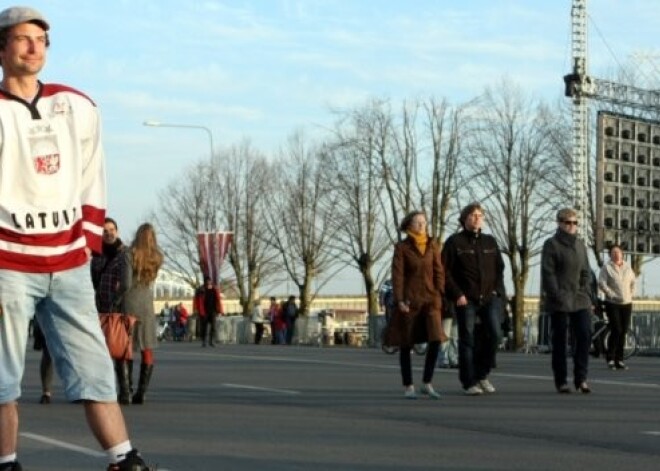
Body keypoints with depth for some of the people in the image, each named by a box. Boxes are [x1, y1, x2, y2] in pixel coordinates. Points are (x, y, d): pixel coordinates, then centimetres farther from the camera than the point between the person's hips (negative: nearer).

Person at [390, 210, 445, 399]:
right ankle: (408, 387, 11)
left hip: (430, 299, 3)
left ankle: (427, 384, 0)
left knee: (436, 340, -11)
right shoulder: (402, 247, -2)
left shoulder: (432, 246, 8)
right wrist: (399, 300, -15)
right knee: (406, 344, 2)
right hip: (409, 300, -3)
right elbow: (397, 275, -7)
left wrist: (439, 296, -1)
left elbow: (438, 272, 8)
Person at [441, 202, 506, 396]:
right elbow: (445, 271, -4)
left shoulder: (490, 242, 15)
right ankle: (469, 383, 5)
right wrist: (457, 294, -11)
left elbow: (499, 268, 19)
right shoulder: (454, 242, 1)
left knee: (494, 334, -9)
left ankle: (482, 375, 9)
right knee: (467, 340, -1)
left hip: (490, 297, 3)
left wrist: (497, 291, 5)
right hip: (466, 300, -3)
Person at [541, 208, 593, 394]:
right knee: (559, 340, 0)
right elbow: (547, 273, -8)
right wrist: (557, 296, -14)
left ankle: (581, 378, 0)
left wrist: (586, 292, 5)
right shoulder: (552, 244, -2)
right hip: (560, 302, -5)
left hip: (581, 301, 5)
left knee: (584, 336, -6)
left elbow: (586, 271, 18)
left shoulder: (580, 245, 16)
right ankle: (561, 381, 6)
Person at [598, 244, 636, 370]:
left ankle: (619, 360, 11)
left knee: (623, 332, 5)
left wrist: (631, 294, 9)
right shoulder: (607, 267, -4)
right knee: (616, 330, -12)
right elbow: (601, 283, -11)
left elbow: (632, 282, 21)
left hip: (626, 304, 5)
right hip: (613, 303, -5)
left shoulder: (627, 267, 12)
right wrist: (611, 294, -16)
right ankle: (610, 359, -3)